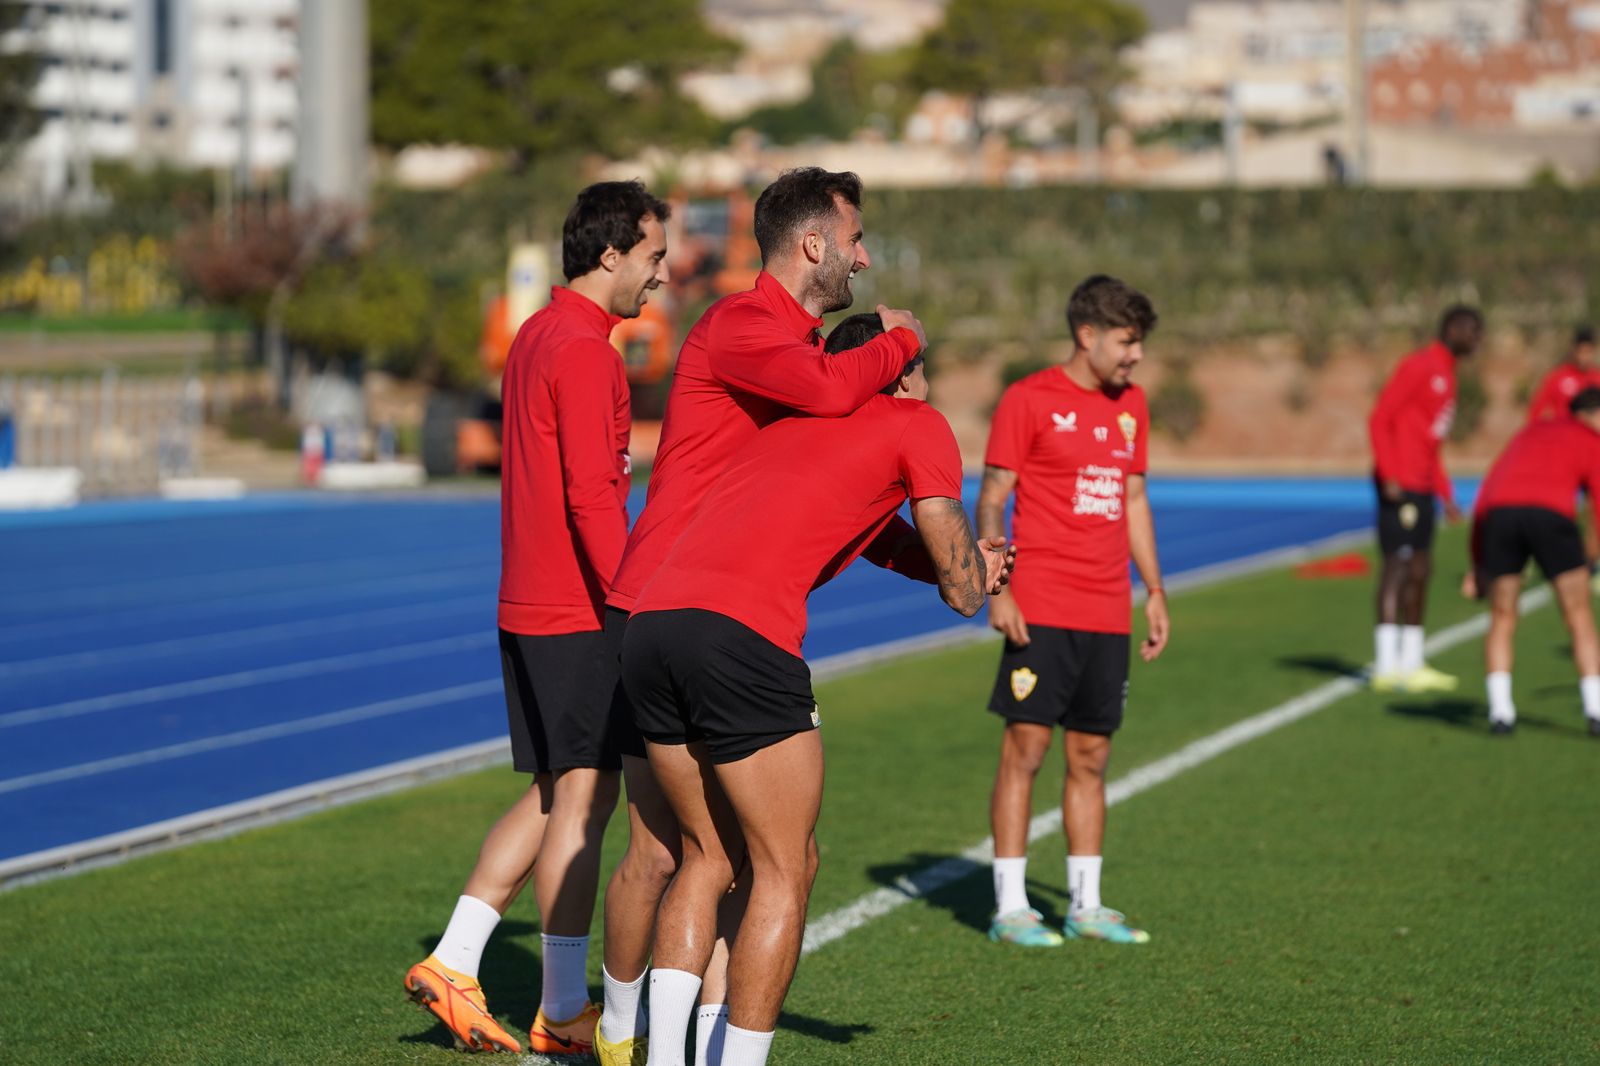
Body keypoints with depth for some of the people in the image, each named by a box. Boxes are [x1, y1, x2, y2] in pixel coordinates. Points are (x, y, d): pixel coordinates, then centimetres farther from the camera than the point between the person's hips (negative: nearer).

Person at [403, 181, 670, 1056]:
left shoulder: (537, 337, 16)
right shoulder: (584, 351, -15)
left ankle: (452, 965, 12)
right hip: (576, 614, -9)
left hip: (528, 607, 9)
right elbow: (592, 496, -21)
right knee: (583, 797, -3)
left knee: (557, 792, 15)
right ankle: (564, 1014, 2)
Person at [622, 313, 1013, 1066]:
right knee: (785, 869, 5)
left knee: (707, 856, 18)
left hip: (647, 626, 7)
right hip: (741, 638, -7)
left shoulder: (791, 424, 32)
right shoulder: (919, 427, 12)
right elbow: (962, 591, 11)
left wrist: (965, 565, 41)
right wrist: (968, 569, 32)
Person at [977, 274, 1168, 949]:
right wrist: (997, 592, -14)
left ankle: (1085, 904, 14)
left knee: (1091, 755, 8)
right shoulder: (1029, 400, -5)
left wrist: (1154, 591, 17)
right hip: (1041, 610, -6)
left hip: (1107, 614, 6)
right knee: (1025, 748, -5)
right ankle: (1010, 907, 0)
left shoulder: (1130, 404, 14)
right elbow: (991, 501, -4)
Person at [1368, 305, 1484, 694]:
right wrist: (1389, 475, -24)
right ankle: (1387, 666, -16)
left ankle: (1411, 663, 16)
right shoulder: (1418, 366, -9)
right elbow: (1379, 419, -16)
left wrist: (1447, 495, 21)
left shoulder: (1446, 375, 20)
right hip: (1398, 485, -10)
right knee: (1398, 563, -13)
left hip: (1422, 487, 10)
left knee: (1421, 570, 10)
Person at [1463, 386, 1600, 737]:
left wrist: (1478, 564, 31)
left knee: (1502, 620, 17)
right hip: (1551, 513, -4)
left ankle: (1500, 711, 5)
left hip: (1499, 511, 4)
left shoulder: (1529, 434, 35)